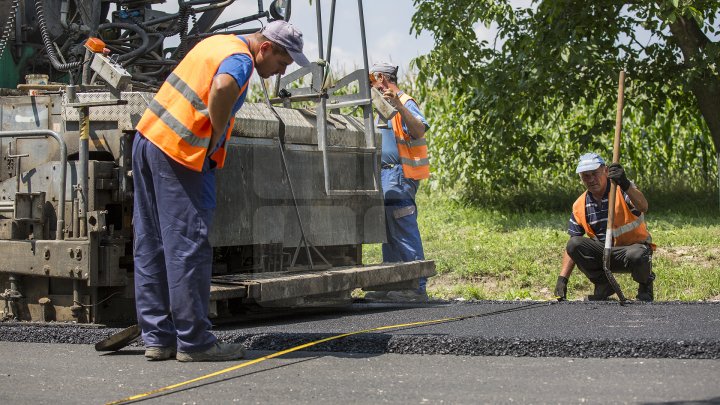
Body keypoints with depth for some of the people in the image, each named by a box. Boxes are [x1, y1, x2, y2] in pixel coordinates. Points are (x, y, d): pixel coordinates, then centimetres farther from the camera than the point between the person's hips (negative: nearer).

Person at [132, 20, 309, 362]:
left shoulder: (219, 42, 18)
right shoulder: (240, 59, -11)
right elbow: (222, 88, -33)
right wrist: (218, 136, -17)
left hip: (148, 138, 9)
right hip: (178, 153, -9)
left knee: (151, 245, 8)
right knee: (188, 247, -5)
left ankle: (157, 338, 13)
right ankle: (194, 342, -2)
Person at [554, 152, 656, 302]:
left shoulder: (623, 190, -12)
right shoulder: (580, 206, 1)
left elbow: (643, 208, -35)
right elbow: (572, 248, 3)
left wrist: (626, 185, -52)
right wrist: (562, 278, -7)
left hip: (633, 246, -4)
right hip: (604, 255, 4)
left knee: (636, 255, -38)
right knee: (574, 244, -22)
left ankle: (645, 284, -1)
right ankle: (603, 285, 1)